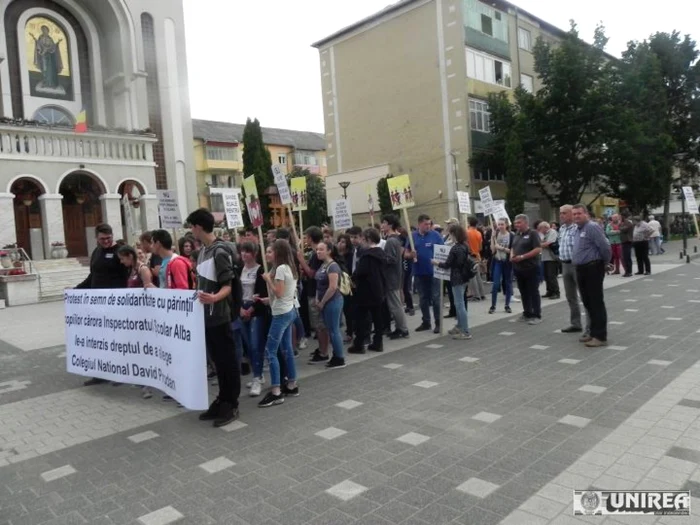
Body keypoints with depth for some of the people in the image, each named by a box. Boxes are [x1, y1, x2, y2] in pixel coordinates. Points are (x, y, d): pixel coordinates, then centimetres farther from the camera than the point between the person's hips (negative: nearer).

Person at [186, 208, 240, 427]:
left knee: (228, 360, 2)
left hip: (219, 316, -9)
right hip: (206, 315, 9)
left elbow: (228, 285, -20)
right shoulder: (203, 250, 9)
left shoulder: (220, 251, -17)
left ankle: (232, 405, 13)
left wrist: (215, 298, -37)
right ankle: (222, 400, 26)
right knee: (217, 360, 16)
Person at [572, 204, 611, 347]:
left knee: (596, 302, -6)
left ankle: (600, 336, -1)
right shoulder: (577, 230, 15)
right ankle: (593, 332, 24)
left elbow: (605, 246, -18)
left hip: (593, 268, -9)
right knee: (587, 302, 14)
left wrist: (605, 262, -5)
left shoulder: (592, 227, -14)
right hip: (580, 269, 9)